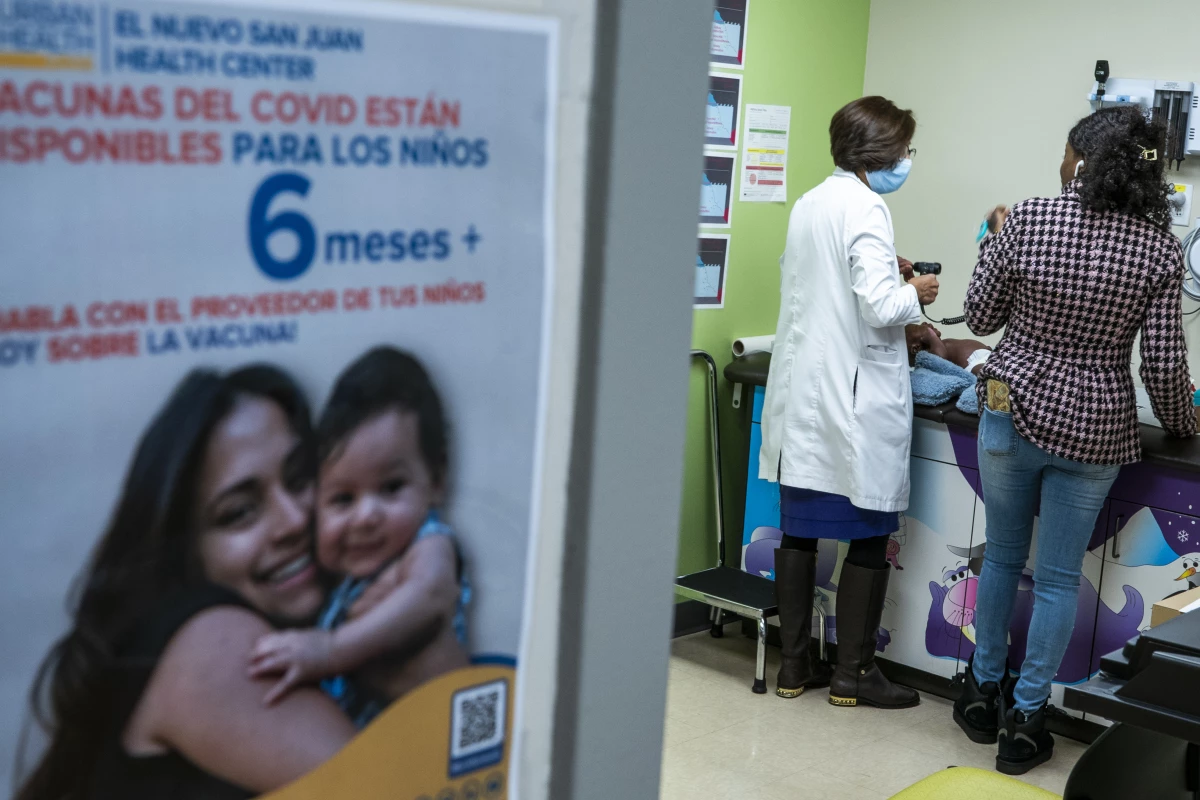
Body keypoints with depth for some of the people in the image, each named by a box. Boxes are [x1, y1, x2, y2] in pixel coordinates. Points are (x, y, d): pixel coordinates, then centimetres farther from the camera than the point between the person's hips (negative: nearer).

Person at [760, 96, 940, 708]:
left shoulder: (808, 204, 10)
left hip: (801, 394, 8)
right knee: (870, 538, 4)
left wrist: (887, 277, 21)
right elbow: (881, 308, -20)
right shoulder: (864, 208, -14)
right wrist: (916, 294, -1)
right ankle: (853, 674, 13)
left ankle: (795, 665, 21)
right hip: (854, 399, -8)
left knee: (799, 530, 12)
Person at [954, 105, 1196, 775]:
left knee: (1003, 556, 19)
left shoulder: (1026, 222, -11)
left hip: (1014, 410, 0)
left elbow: (980, 318, -1)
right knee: (1059, 578, 11)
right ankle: (1024, 720, 18)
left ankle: (984, 693, 31)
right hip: (1096, 429, 0)